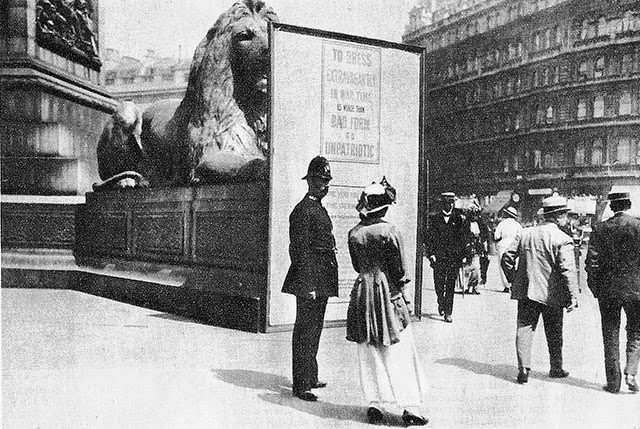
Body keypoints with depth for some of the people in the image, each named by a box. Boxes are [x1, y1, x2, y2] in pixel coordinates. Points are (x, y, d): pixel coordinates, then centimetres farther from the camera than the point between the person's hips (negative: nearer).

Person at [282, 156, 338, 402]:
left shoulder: (319, 208, 17)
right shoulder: (303, 210, -13)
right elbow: (299, 249, -18)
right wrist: (308, 284, -22)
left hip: (322, 281, 10)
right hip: (309, 280, -10)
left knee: (314, 329, 17)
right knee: (306, 331, -3)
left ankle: (310, 377, 30)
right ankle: (301, 385, 5)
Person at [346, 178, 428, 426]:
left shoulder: (354, 233, 1)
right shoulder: (389, 231, -12)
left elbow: (357, 266, 10)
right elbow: (400, 269, -8)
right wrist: (407, 298, 1)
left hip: (363, 291, 4)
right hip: (387, 292, -4)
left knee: (369, 353, 11)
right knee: (400, 352, 4)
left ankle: (375, 405, 16)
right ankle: (411, 408, 9)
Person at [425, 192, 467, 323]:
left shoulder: (458, 218, 7)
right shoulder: (434, 218, 5)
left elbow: (463, 238, 7)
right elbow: (429, 237, 4)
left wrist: (461, 255, -1)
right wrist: (431, 253, -6)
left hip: (454, 258, 0)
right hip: (438, 257, 0)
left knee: (450, 286, -1)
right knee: (439, 285, 2)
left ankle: (448, 313, 4)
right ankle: (441, 304, 29)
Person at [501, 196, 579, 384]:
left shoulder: (524, 233, 3)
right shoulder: (563, 239, -11)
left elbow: (507, 258, 3)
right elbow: (568, 270, -16)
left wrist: (514, 280, 14)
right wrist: (573, 297, -12)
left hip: (525, 291, 3)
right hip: (552, 294, -2)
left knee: (524, 329, 6)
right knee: (554, 334, 14)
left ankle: (523, 369, -1)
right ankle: (556, 368, 28)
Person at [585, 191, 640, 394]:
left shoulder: (600, 229, -2)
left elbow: (592, 261, -3)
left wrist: (595, 289, 7)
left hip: (608, 289, 1)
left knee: (610, 335, 9)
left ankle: (613, 382, 13)